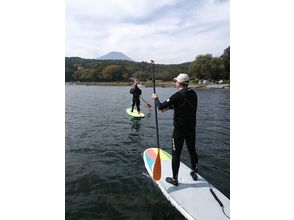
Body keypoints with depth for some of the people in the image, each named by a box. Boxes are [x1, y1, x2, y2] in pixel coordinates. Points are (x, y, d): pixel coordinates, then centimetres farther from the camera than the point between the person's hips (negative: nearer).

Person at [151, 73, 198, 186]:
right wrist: (170, 107, 21)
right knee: (192, 150, 20)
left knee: (176, 154, 5)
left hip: (179, 129, -7)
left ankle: (175, 179, 16)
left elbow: (161, 106, -16)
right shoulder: (193, 93, 4)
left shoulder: (178, 95, -20)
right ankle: (194, 173, 37)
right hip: (191, 128, 7)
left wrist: (156, 98, 3)